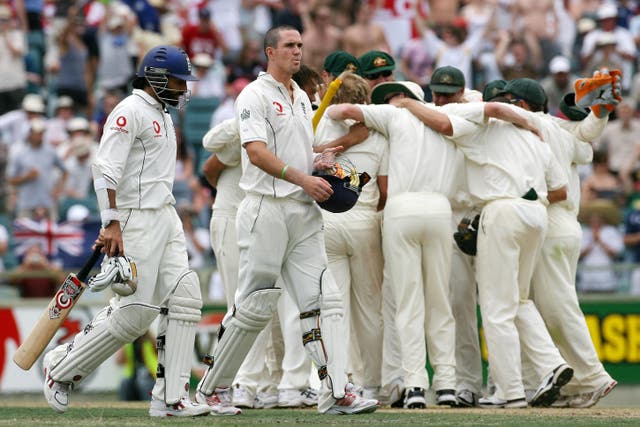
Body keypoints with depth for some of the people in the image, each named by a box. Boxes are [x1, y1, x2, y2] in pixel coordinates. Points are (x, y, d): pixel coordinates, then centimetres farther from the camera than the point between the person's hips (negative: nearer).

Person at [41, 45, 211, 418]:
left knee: (184, 299, -2)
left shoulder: (163, 116, 19)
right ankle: (62, 367, 7)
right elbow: (105, 169, -19)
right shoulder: (130, 112, -11)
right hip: (135, 220, -10)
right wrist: (111, 224, -25)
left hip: (166, 218, 10)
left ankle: (170, 397, -2)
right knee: (134, 313, -10)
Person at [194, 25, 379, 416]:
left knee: (324, 300, -4)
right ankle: (210, 389, 9)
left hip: (305, 211, 7)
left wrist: (321, 162, 8)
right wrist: (303, 179, -24)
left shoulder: (302, 98, 20)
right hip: (267, 208, -7)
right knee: (256, 306, -4)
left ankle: (336, 393, -11)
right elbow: (257, 151, -16)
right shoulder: (256, 95, -5)